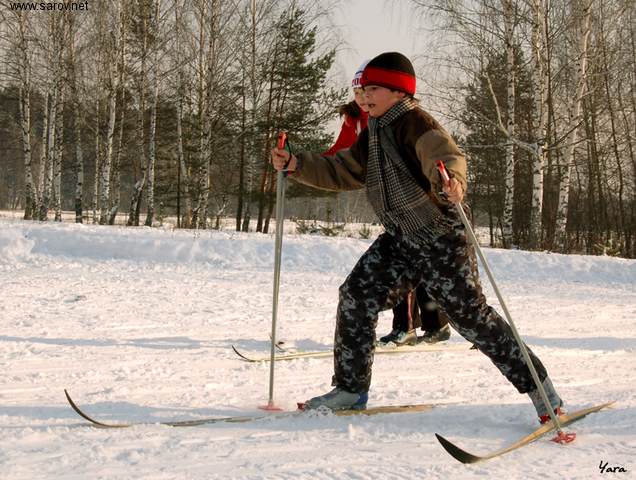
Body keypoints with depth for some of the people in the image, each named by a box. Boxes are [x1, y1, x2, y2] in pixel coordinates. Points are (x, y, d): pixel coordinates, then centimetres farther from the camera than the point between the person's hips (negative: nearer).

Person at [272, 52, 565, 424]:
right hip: (400, 241, 8)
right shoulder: (373, 134, 11)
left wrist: (450, 179, -59)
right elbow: (341, 172, 19)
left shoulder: (415, 123, -17)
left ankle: (540, 387, 6)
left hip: (441, 240, -8)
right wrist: (296, 165, 7)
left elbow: (446, 154, -35)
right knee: (356, 297, -3)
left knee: (471, 316, -7)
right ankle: (351, 389, 9)